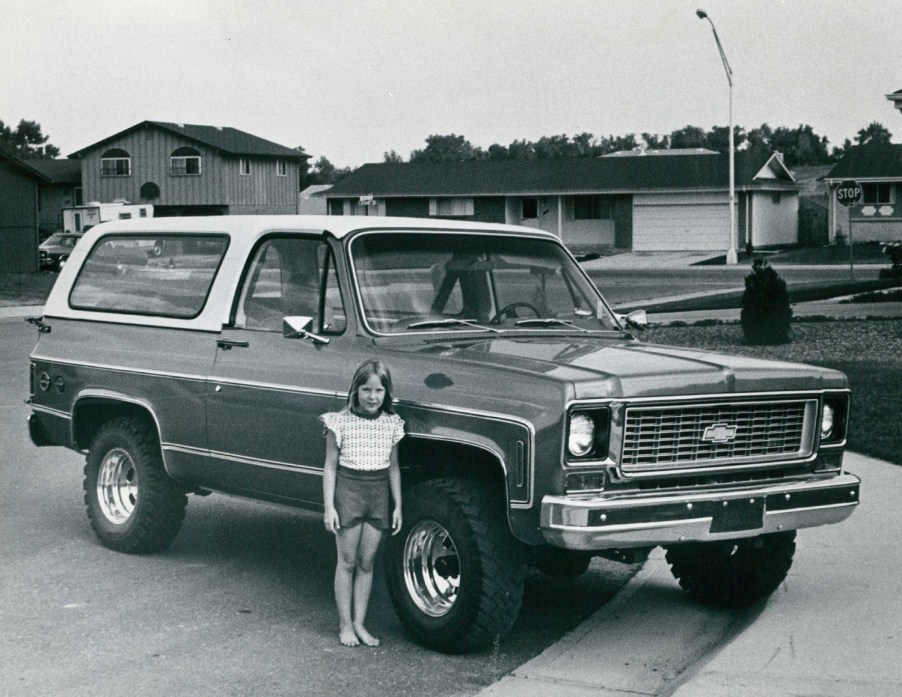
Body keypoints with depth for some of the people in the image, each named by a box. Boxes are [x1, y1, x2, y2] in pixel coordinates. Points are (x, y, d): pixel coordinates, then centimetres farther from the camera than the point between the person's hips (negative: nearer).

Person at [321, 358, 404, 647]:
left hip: (379, 495, 3)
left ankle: (359, 623, 16)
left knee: (366, 563, 8)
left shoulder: (391, 424, 2)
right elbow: (331, 466, -4)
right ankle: (345, 624, 12)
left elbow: (393, 468, 10)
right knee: (347, 562, 4)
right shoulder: (340, 422, -7)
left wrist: (398, 505, 7)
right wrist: (329, 506, -9)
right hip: (347, 492, -3)